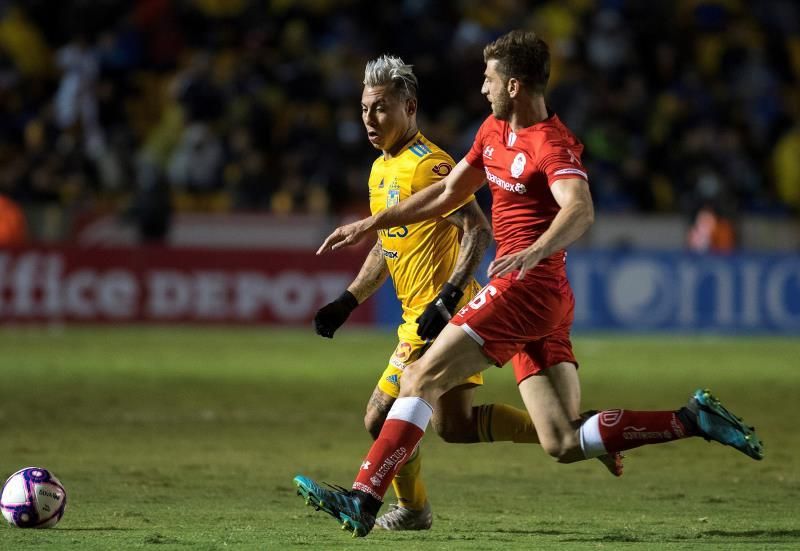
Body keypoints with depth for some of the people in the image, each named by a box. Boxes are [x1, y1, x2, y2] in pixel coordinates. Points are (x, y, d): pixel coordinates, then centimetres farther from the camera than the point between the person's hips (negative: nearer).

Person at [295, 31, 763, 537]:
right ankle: (692, 419, 2)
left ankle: (363, 500, -14)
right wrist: (373, 224, 26)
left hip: (526, 285, -9)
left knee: (422, 379, -11)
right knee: (564, 444, 2)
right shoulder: (495, 131, 17)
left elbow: (581, 211, -30)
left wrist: (536, 251, -47)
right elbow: (447, 194, 29)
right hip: (542, 303, 9)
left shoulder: (553, 145, -11)